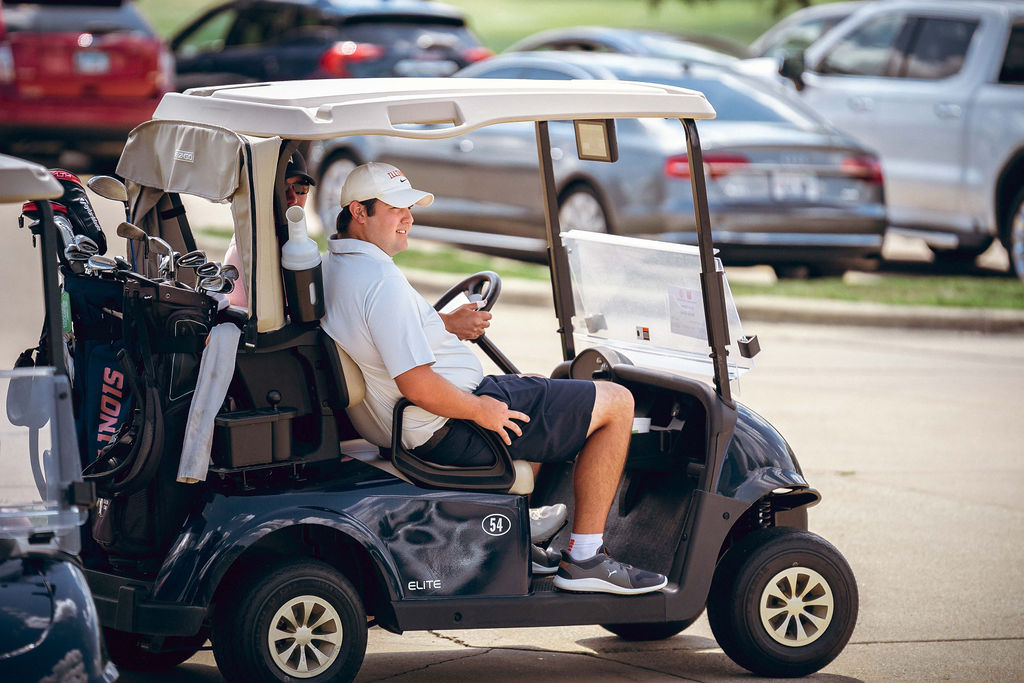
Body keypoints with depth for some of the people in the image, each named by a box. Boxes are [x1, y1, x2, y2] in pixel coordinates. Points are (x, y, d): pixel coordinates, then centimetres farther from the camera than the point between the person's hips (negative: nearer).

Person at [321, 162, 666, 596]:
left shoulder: (333, 266, 7)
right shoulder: (381, 280, -25)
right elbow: (418, 386, -30)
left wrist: (443, 325, 14)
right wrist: (480, 410, -16)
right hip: (451, 432, -11)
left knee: (538, 391, 38)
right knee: (615, 403, -4)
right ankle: (583, 559, -2)